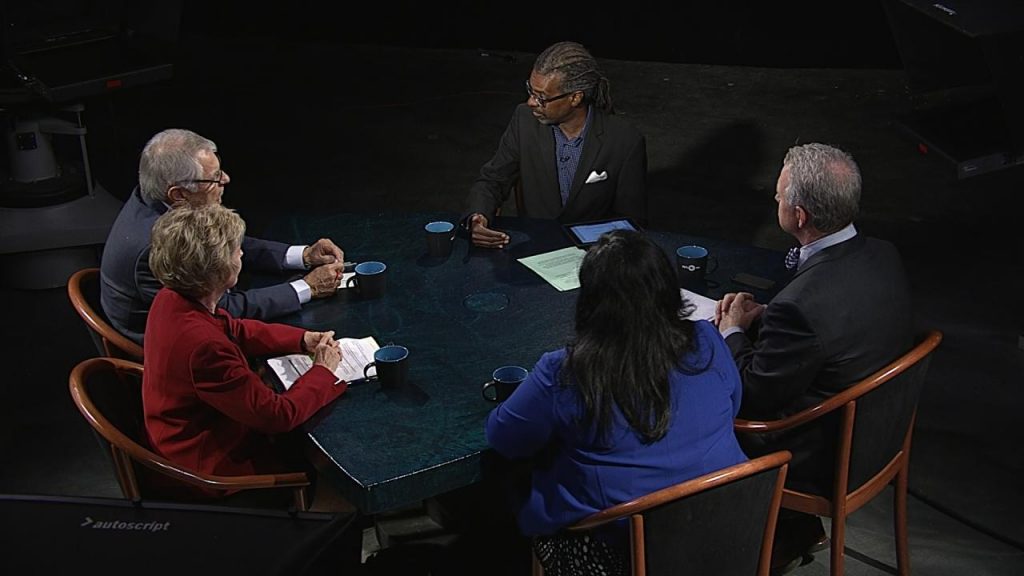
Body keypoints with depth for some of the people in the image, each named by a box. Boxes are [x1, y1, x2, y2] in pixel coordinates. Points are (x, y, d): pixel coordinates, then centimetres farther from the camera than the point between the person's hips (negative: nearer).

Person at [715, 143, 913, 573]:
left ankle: (786, 535, 28)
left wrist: (733, 331, -5)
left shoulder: (799, 307, -35)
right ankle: (798, 529, 30)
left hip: (820, 463, -8)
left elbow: (754, 398, -21)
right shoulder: (884, 257, -9)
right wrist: (759, 316, 0)